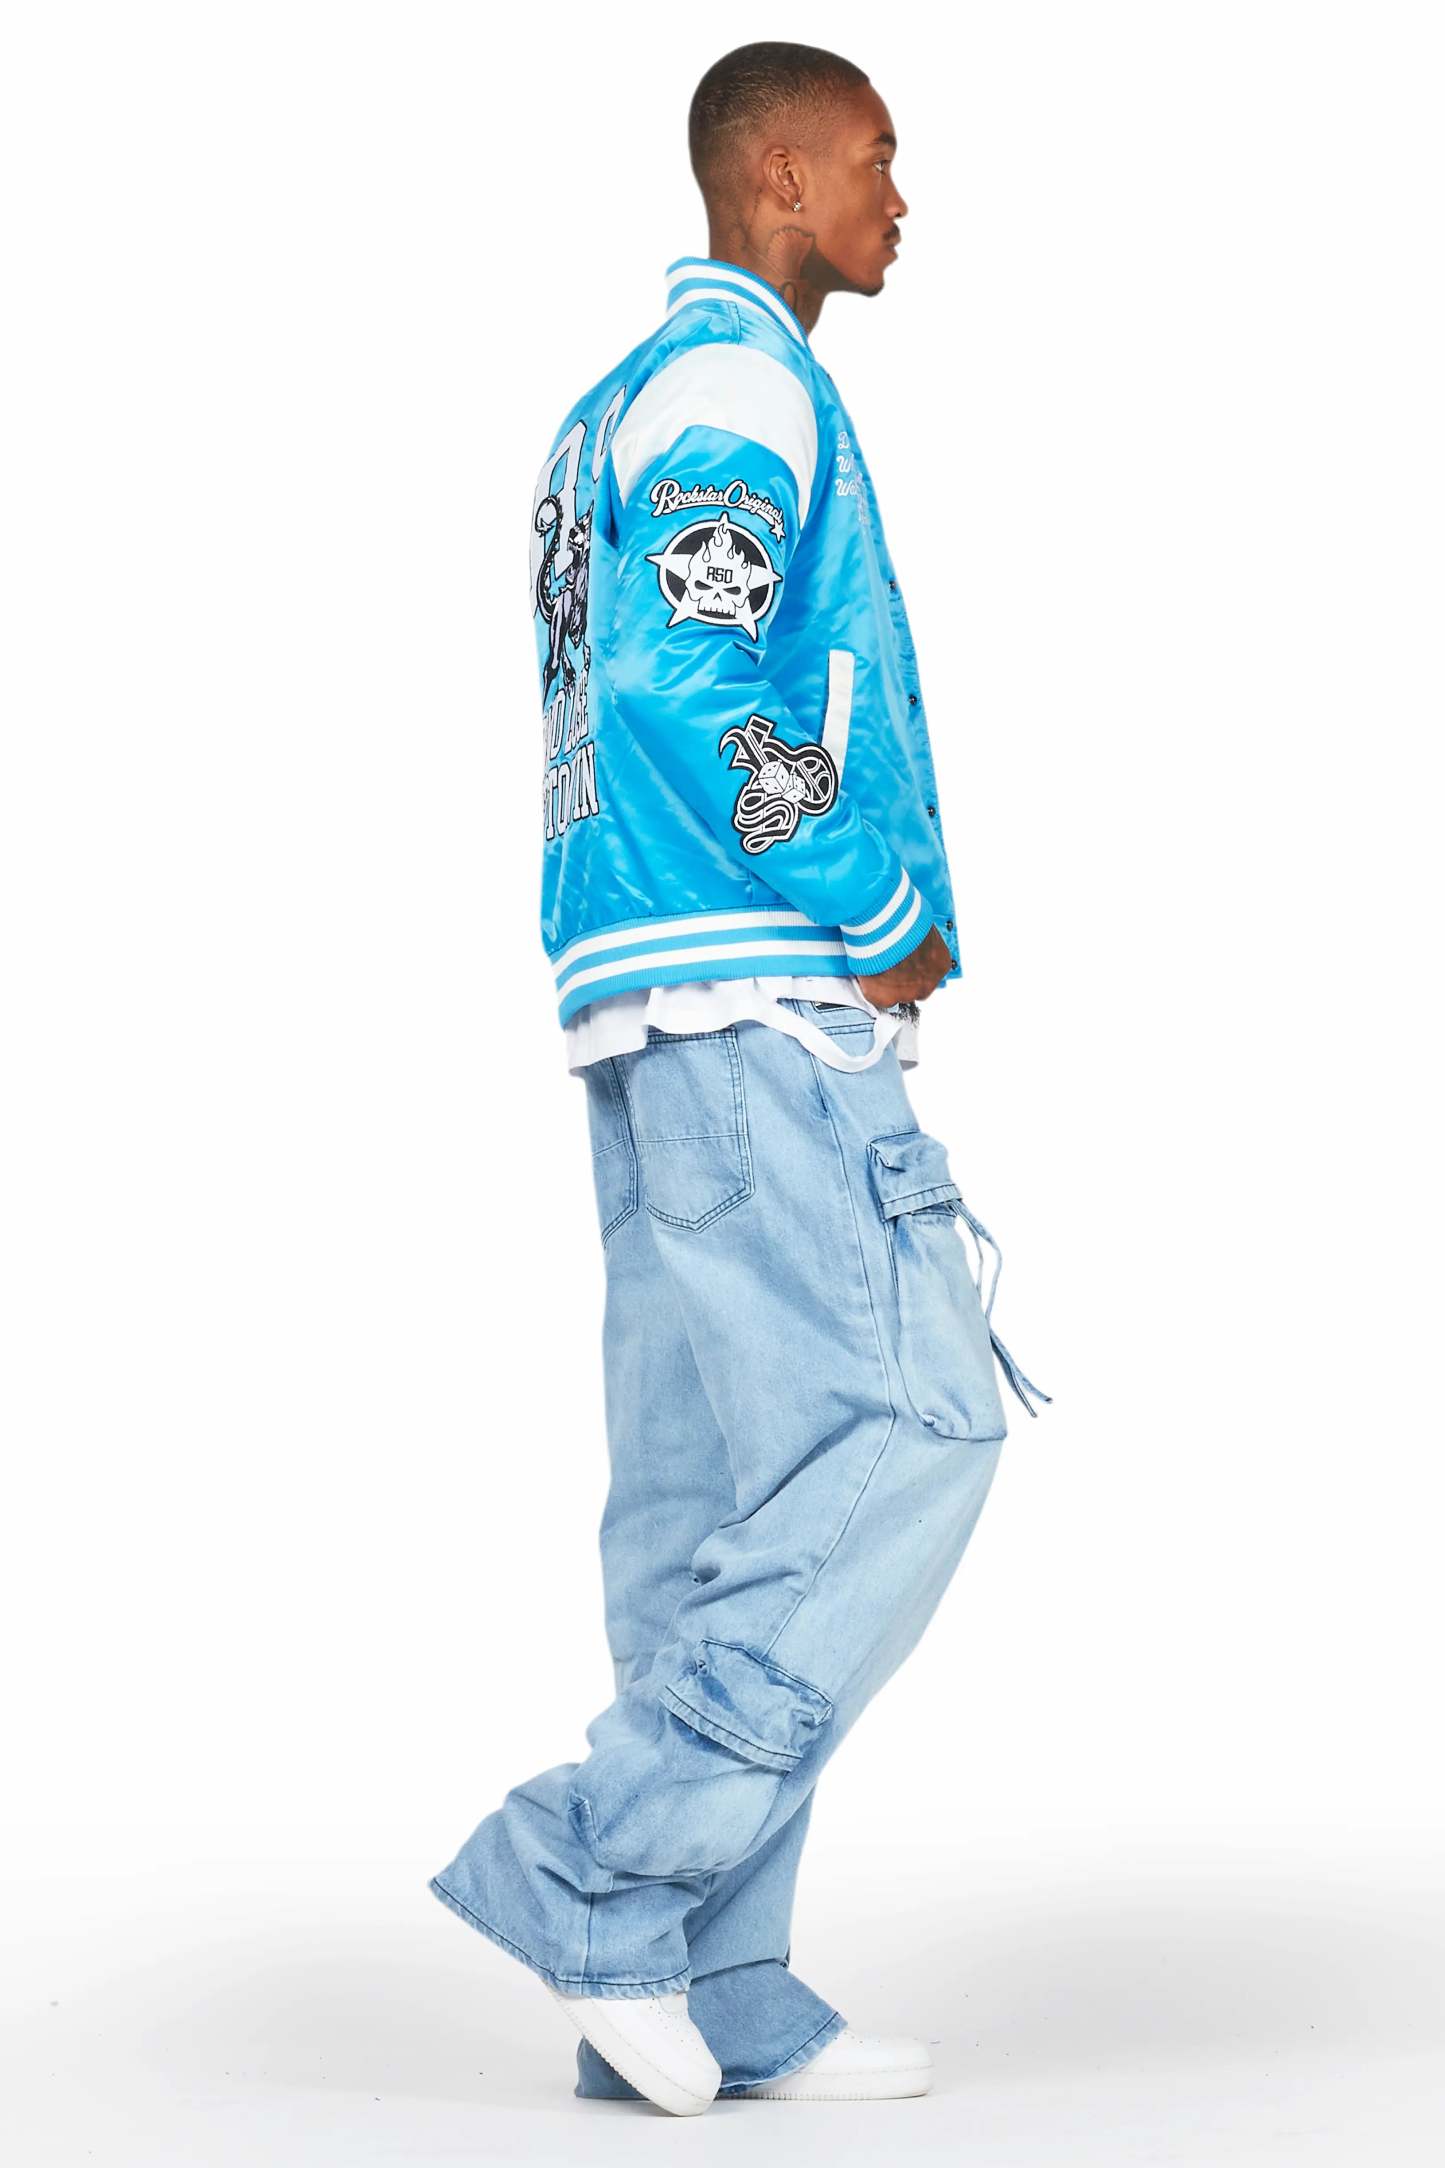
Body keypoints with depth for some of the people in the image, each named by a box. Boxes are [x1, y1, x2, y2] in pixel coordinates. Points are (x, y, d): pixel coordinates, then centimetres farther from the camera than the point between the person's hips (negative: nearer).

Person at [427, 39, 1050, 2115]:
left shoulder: (631, 403, 24)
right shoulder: (740, 383, -7)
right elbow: (698, 692, -21)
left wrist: (869, 931, 14)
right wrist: (895, 923, -11)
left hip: (660, 1008, 10)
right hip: (759, 1000, -10)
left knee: (720, 1485, 7)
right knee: (906, 1429, -10)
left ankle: (711, 1990, 9)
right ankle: (596, 1867, -9)